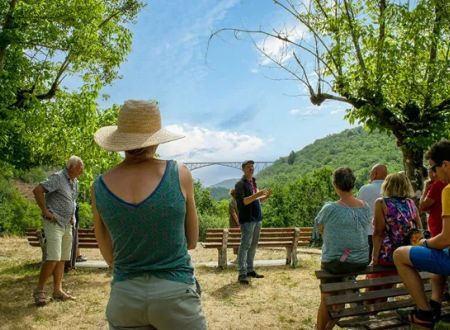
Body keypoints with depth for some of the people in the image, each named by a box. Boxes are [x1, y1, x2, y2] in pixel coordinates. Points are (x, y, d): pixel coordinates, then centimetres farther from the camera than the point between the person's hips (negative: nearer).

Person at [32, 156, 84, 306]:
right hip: (54, 223, -8)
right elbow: (37, 190, -21)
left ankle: (57, 290, 15)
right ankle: (39, 290, 1)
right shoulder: (58, 178, -12)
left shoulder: (75, 182, 13)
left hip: (67, 225, 8)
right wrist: (45, 211, -18)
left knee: (62, 259, 9)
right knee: (53, 258, -13)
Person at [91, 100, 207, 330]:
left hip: (124, 296, 2)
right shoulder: (179, 174, -9)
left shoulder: (99, 187, -3)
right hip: (175, 294, -2)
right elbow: (192, 241, 3)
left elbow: (110, 257, 8)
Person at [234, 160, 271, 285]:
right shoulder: (240, 184, -8)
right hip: (247, 219, -8)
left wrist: (265, 197, 6)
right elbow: (244, 201, -19)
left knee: (253, 245, 12)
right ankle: (242, 274, -7)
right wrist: (258, 194, -26)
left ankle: (250, 270, 22)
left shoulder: (253, 182, 17)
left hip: (257, 218, 8)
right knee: (245, 245, -9)